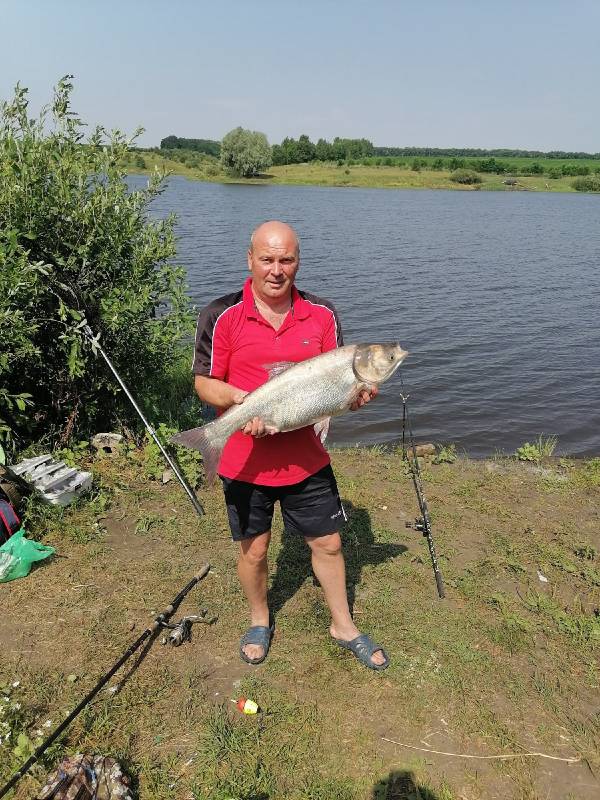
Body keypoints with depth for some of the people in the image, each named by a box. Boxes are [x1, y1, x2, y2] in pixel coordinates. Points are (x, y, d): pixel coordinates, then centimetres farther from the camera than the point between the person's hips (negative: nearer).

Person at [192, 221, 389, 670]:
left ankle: (343, 625, 39)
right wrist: (242, 400, -26)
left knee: (328, 543, 15)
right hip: (246, 461, -2)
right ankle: (260, 620, 45)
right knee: (254, 550, 16)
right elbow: (205, 383, -6)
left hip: (307, 458, 2)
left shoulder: (322, 315, -1)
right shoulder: (222, 316, -9)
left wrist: (354, 395, -20)